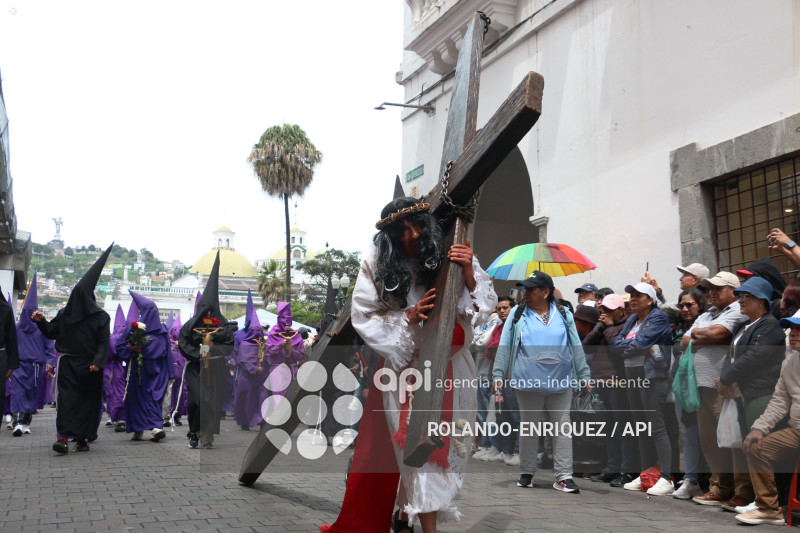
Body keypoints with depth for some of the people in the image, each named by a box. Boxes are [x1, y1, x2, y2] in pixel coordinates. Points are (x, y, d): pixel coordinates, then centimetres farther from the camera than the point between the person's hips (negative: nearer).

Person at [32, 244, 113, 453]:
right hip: (68, 363, 1)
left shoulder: (101, 317, 1)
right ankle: (63, 436, -20)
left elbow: (104, 342, -3)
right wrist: (41, 322, -5)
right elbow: (52, 333, 13)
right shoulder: (64, 314, 9)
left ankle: (83, 437, 7)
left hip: (89, 366, -1)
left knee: (89, 399, 1)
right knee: (66, 396, -12)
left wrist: (97, 362, -15)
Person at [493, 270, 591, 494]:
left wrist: (584, 376, 9)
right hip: (528, 384, -1)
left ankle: (563, 476, 3)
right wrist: (498, 375, 1)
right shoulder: (518, 314, 8)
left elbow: (576, 347, 13)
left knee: (563, 428, -1)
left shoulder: (564, 315, 10)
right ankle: (526, 472, 19)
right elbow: (504, 347, 7)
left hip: (561, 383, 1)